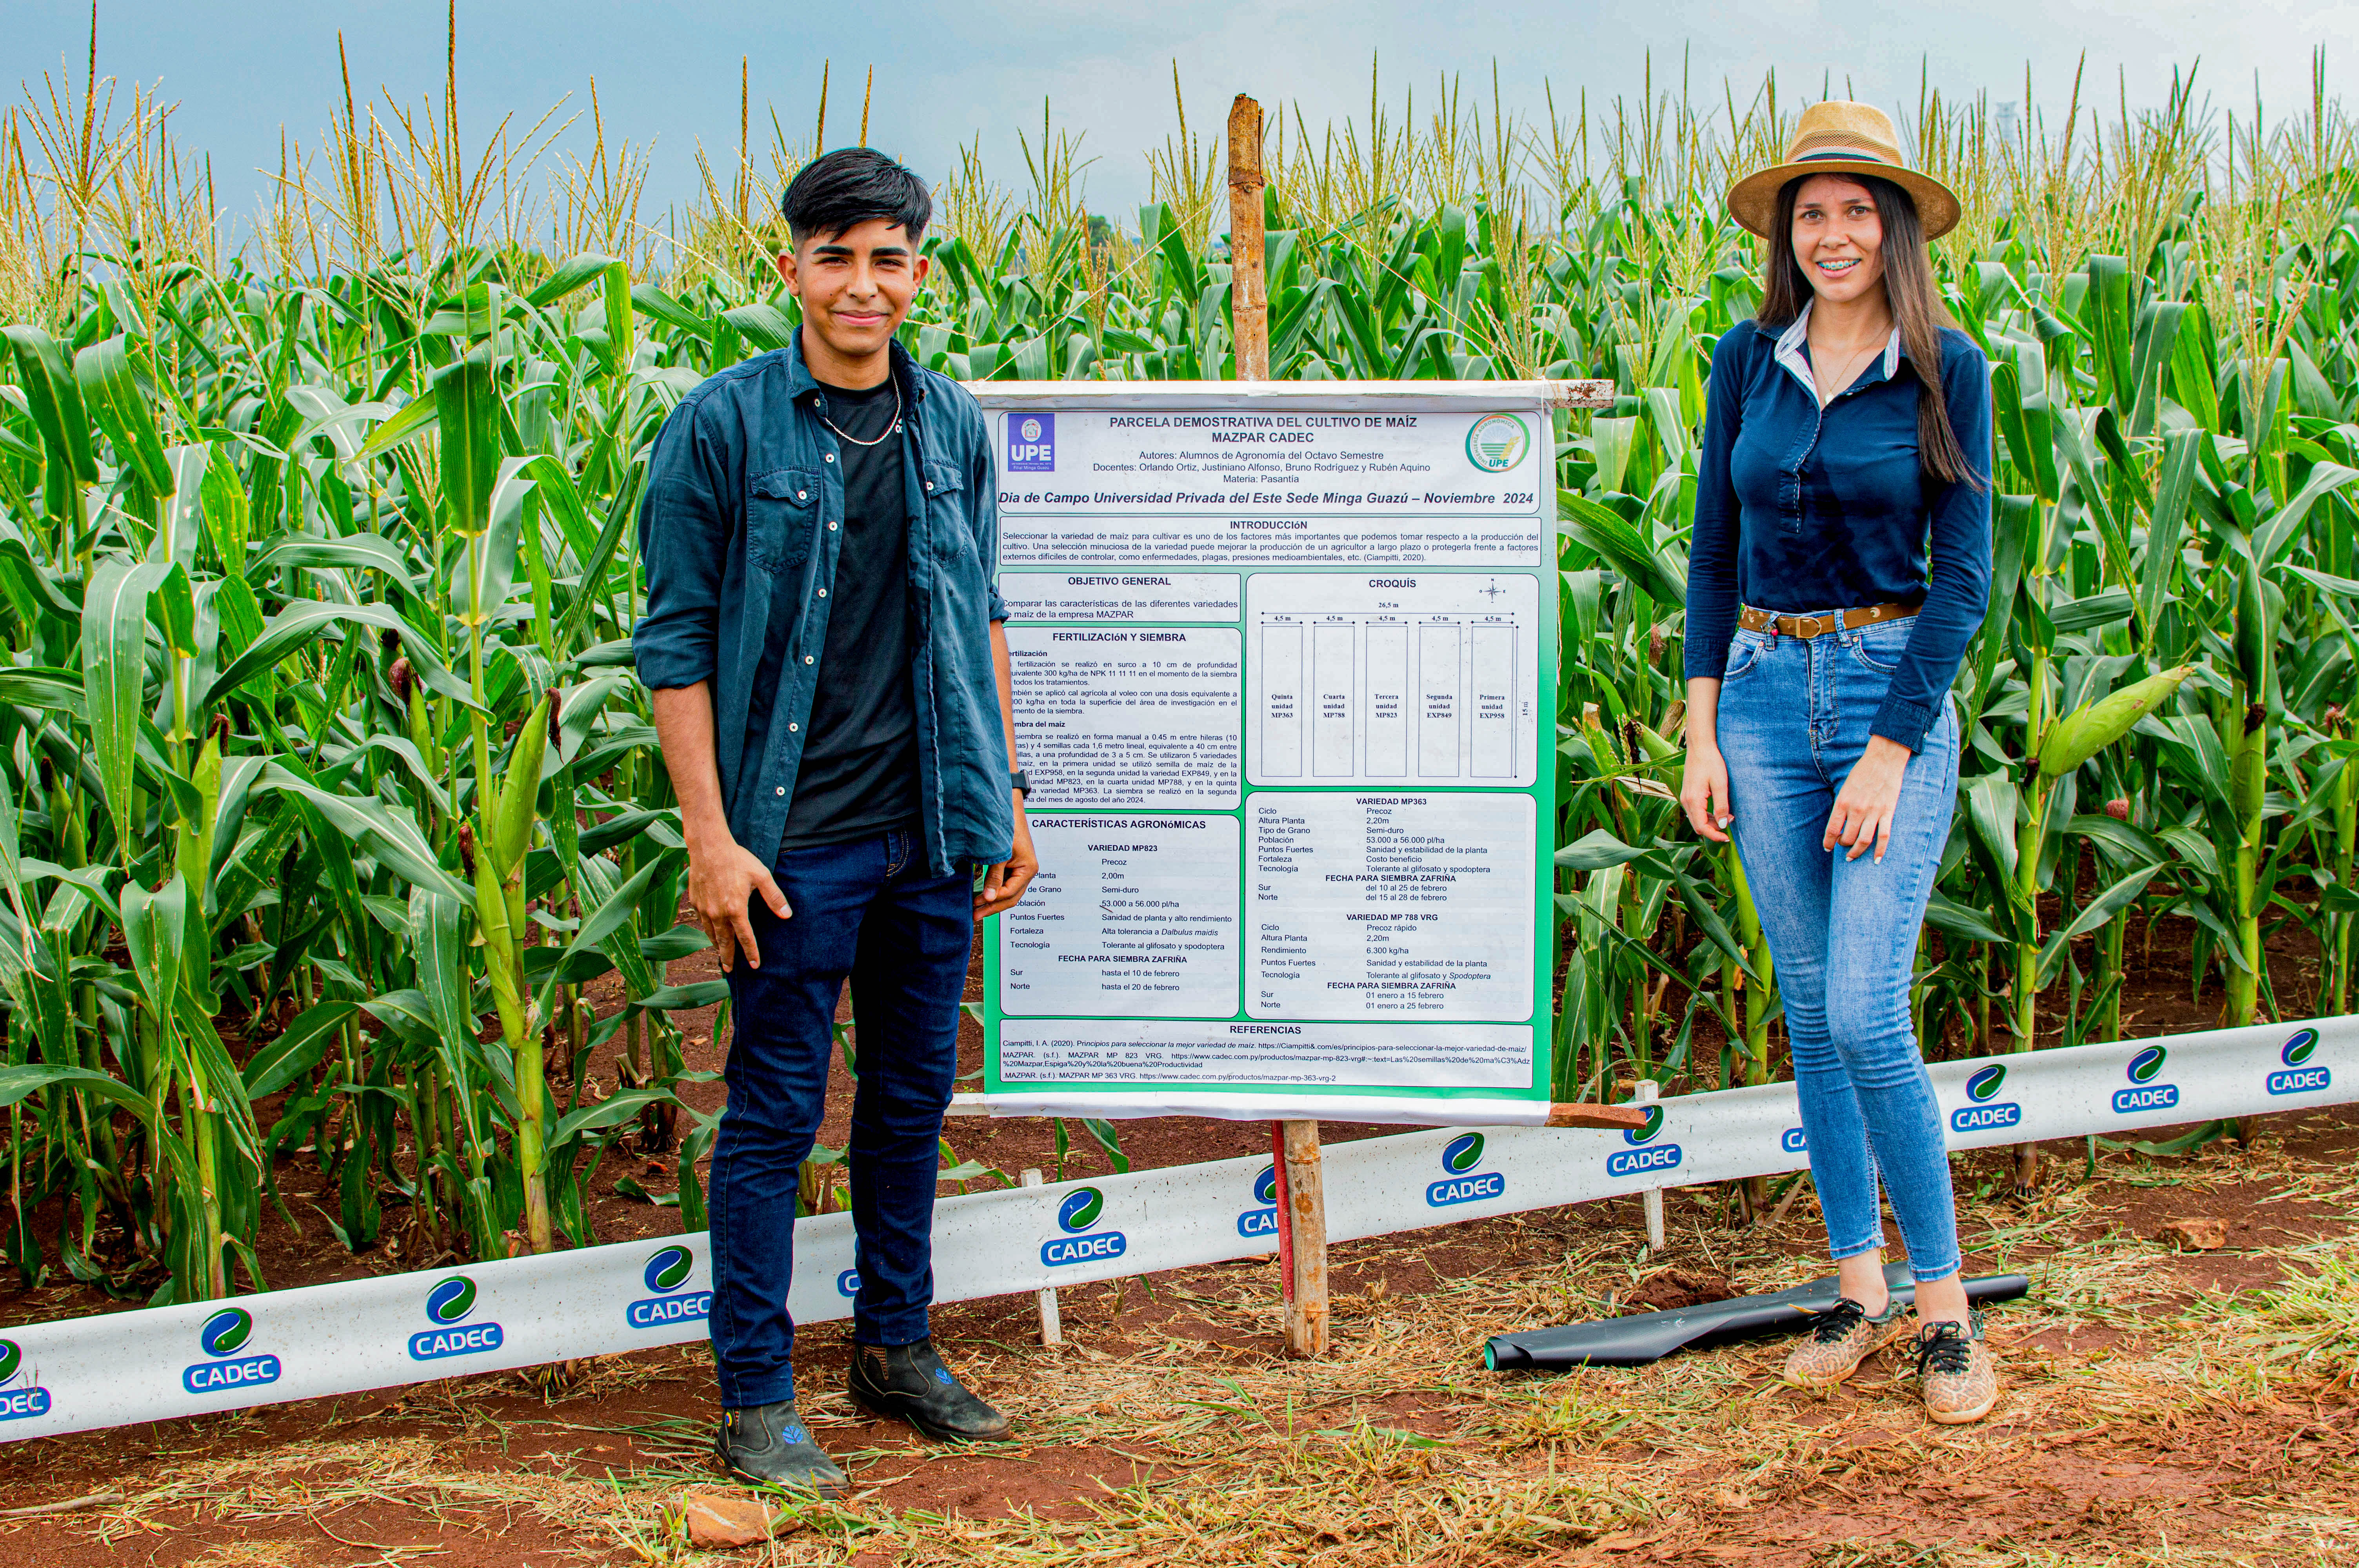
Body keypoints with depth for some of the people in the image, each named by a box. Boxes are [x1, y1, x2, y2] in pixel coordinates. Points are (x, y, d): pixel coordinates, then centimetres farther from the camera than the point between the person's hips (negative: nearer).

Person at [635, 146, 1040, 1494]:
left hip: (934, 833, 5)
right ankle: (757, 1401, 11)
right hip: (798, 840, -5)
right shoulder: (723, 426, -7)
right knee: (776, 1115, 1)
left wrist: (1005, 796, 12)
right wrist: (711, 839, -12)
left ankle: (898, 1347, 30)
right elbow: (676, 640, -7)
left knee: (915, 1100, 15)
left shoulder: (953, 425, 7)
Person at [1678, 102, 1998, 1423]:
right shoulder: (1747, 360, 4)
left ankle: (1946, 1307, 2)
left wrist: (1890, 753, -12)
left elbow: (1963, 572, -7)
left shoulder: (1946, 369, -6)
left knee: (1868, 1014, -12)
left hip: (1895, 690, -4)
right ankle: (1860, 1288, 19)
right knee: (1811, 1012, 8)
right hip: (1765, 692, 4)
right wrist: (1702, 731, 3)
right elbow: (1714, 552, 9)